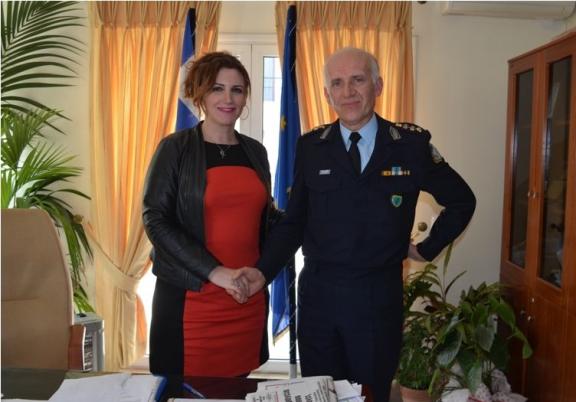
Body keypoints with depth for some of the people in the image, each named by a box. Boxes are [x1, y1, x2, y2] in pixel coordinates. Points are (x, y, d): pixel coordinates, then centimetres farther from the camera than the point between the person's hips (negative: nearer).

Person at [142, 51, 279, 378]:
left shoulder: (255, 151, 10)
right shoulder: (175, 148, -4)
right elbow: (156, 220, -11)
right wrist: (214, 271, -17)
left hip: (248, 296, 4)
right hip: (190, 296, -4)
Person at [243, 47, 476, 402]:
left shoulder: (412, 144, -3)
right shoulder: (310, 147, 0)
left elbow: (461, 201, 9)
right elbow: (294, 220, 2)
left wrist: (427, 249, 6)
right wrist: (263, 271, -10)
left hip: (379, 295, -1)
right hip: (318, 292, 1)